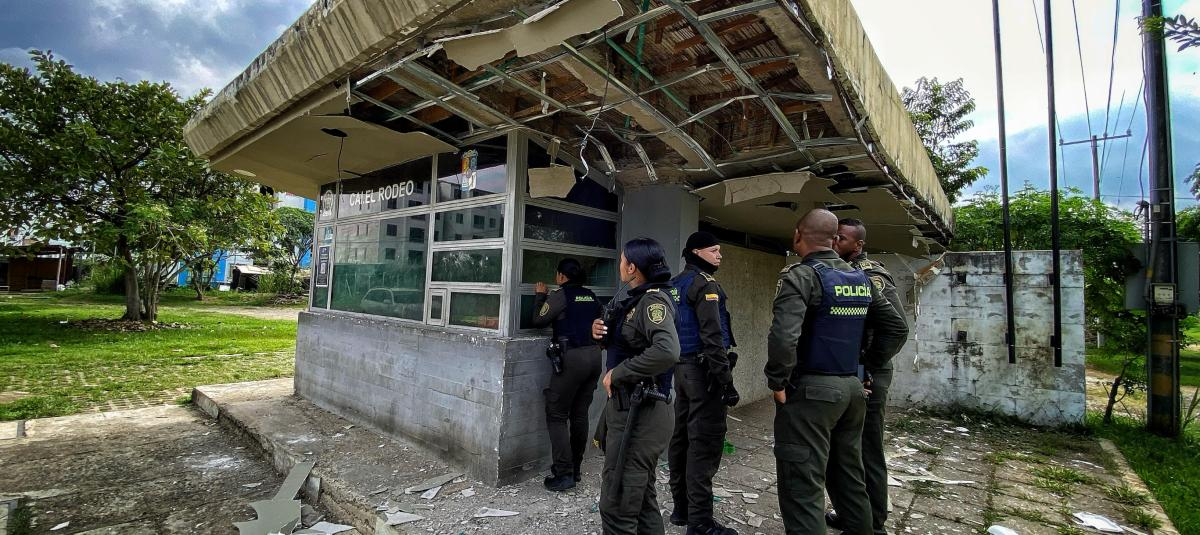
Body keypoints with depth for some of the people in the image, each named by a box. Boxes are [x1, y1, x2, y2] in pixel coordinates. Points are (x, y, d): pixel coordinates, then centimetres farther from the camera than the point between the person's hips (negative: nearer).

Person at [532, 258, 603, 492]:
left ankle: (564, 474, 1)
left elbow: (538, 321, 0)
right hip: (594, 355, 7)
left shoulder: (560, 295, -6)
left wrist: (539, 295, 14)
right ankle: (575, 469, 23)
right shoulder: (591, 297, 11)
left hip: (572, 357, -6)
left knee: (557, 415, 3)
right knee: (580, 414, 14)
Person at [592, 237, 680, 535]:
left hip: (640, 412, -10)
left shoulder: (653, 300, -17)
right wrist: (604, 335, 1)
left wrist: (617, 373, -24)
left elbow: (667, 351, -34)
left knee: (617, 505, -1)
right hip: (629, 407, 10)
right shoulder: (637, 299, 11)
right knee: (642, 496, 21)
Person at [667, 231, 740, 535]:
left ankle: (681, 507, 23)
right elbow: (712, 336, -20)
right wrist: (726, 380, -19)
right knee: (704, 442, -5)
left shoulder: (675, 285, 15)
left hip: (682, 367, 9)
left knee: (682, 437, 13)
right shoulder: (705, 283, -12)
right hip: (703, 370, -9)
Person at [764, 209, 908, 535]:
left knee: (803, 484, 0)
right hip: (852, 388, 8)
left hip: (810, 390, -8)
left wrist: (778, 382, -16)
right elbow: (897, 328, 17)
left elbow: (784, 336, -29)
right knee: (849, 476, 22)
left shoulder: (801, 275, -15)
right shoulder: (861, 279, 10)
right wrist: (868, 364, 18)